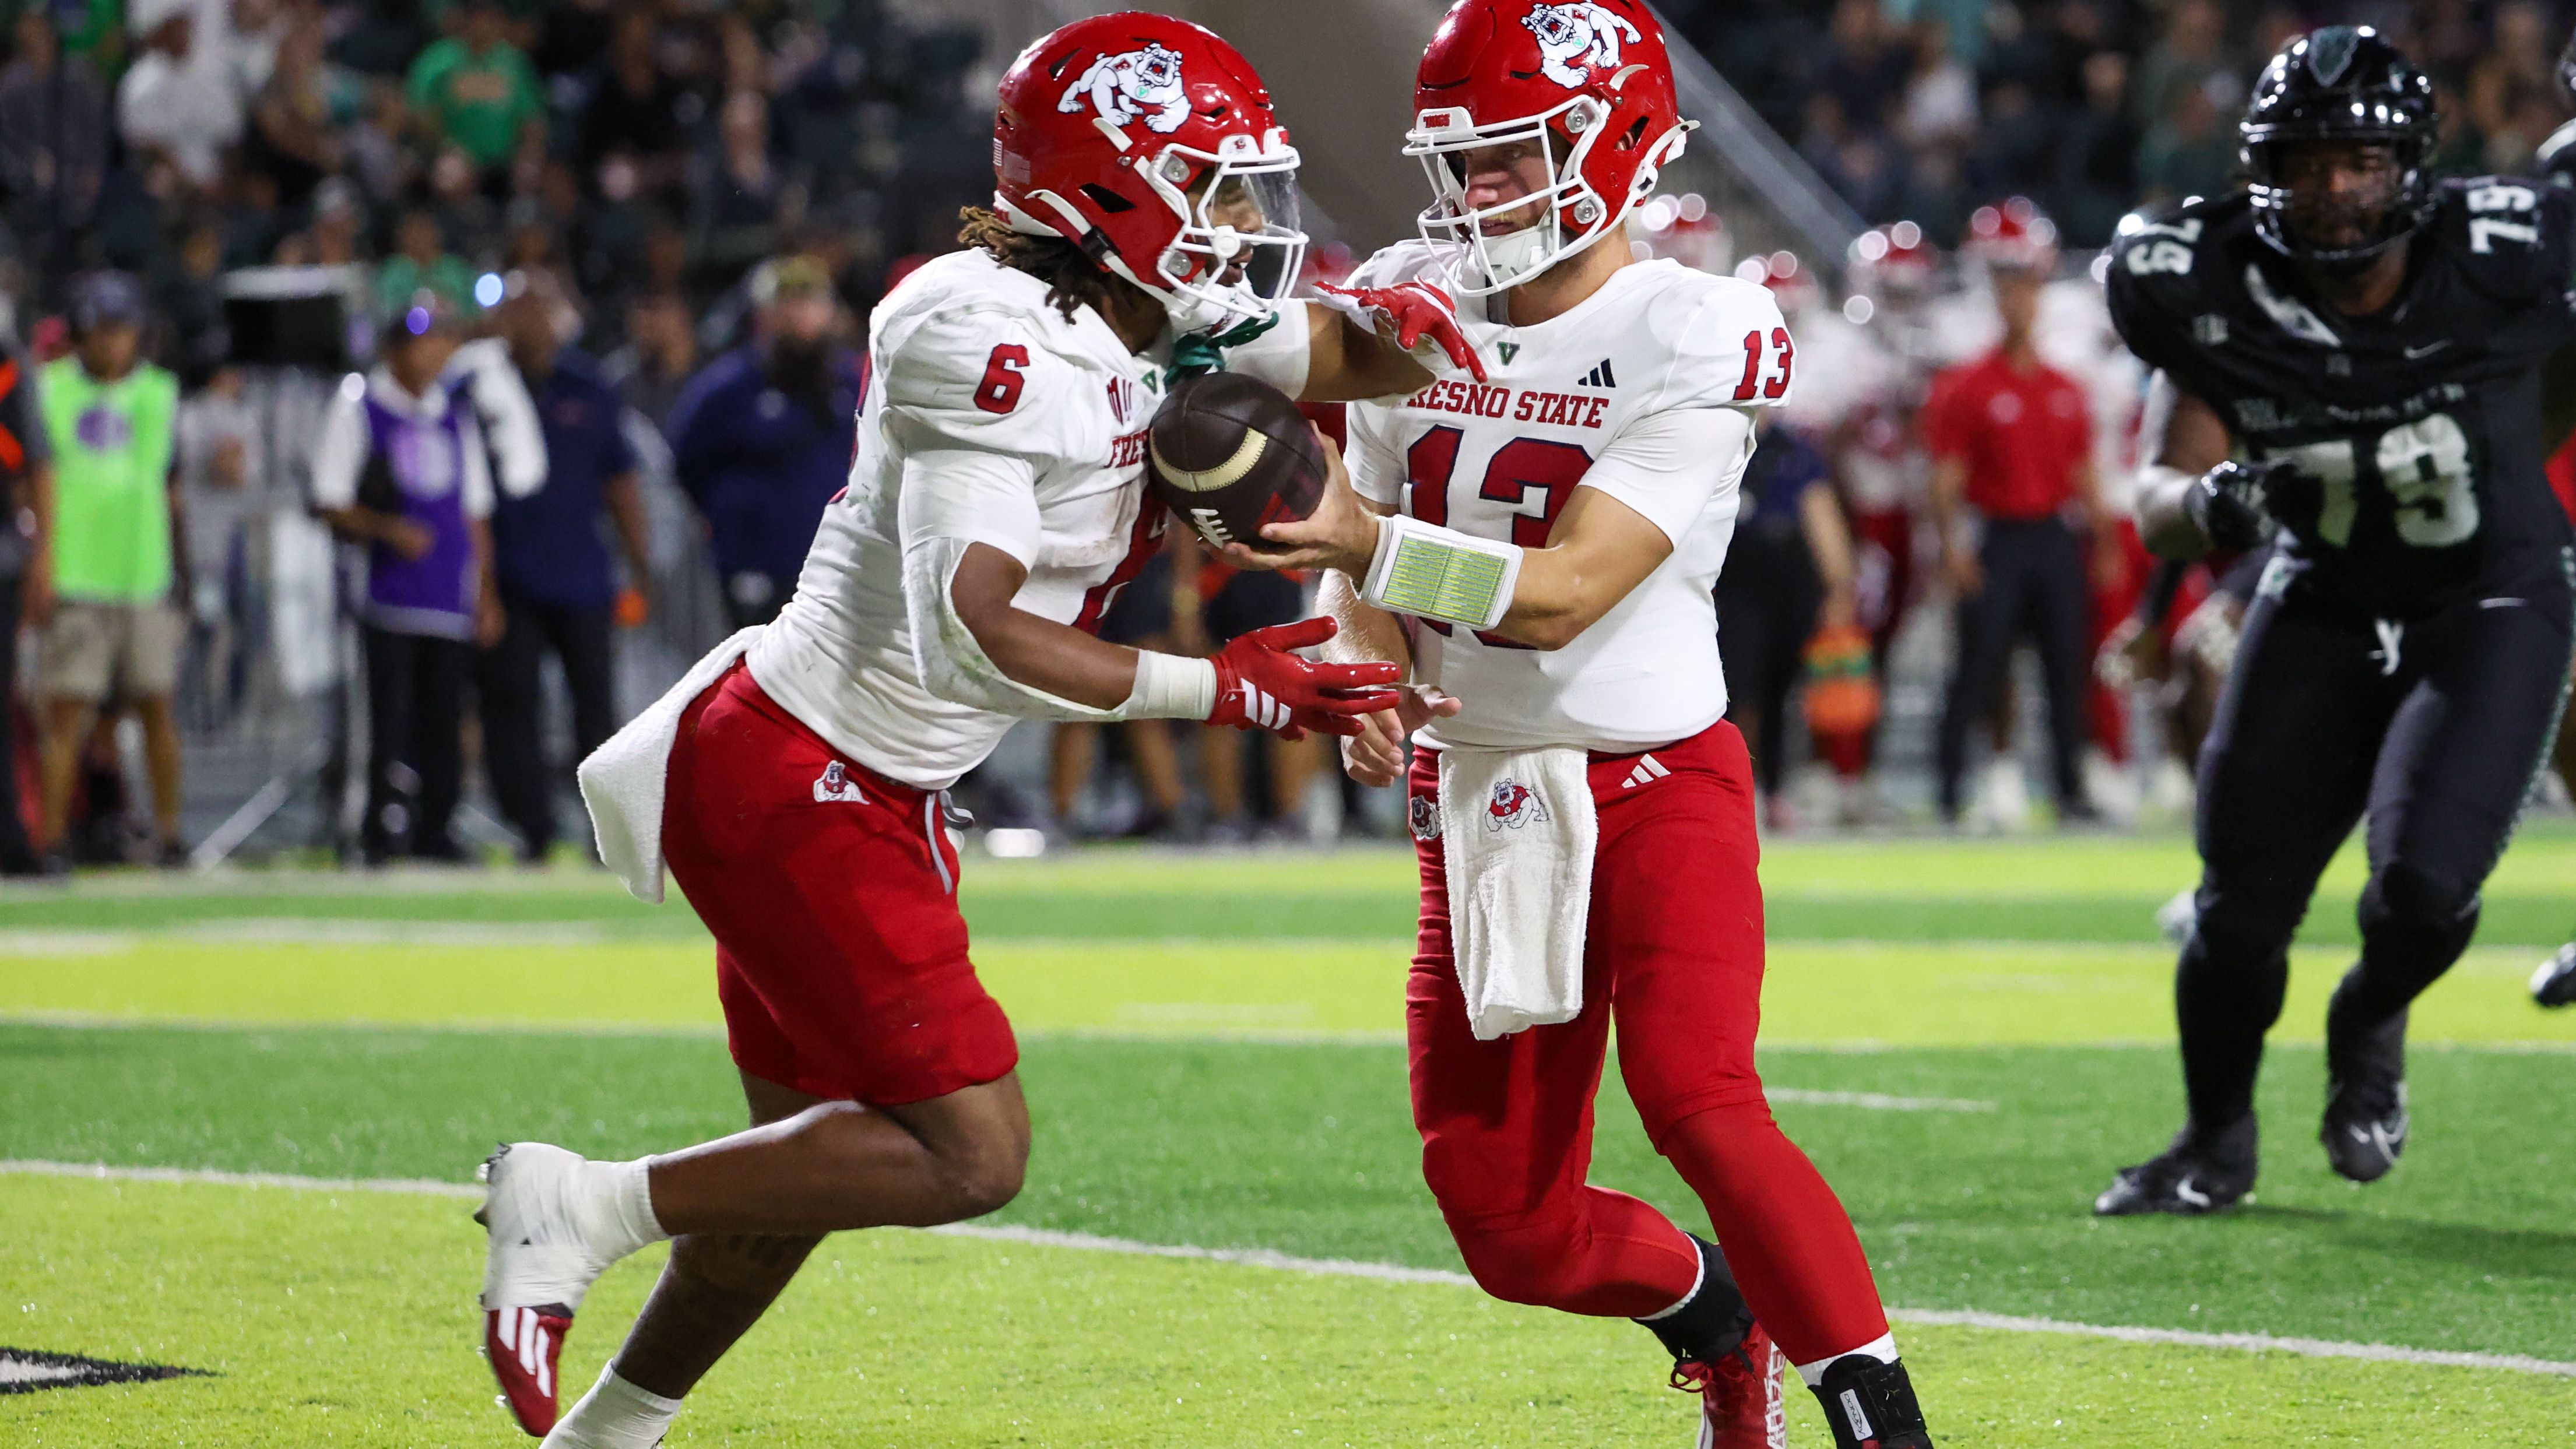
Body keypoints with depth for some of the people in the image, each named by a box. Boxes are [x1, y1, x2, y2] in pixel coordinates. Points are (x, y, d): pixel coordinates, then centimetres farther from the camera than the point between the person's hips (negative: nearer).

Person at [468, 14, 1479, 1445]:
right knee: (968, 1151, -11)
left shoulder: (1149, 323, 5)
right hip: (794, 784, -10)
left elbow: (1342, 356, 18)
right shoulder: (1005, 350, -23)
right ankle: (584, 1208, -6)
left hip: (866, 790, 10)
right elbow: (970, 638, -30)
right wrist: (1222, 691, -26)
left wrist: (1389, 326, -7)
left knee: (814, 1156, 18)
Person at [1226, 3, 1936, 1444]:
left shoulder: (1695, 339, -14)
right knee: (1514, 1229, 4)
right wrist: (1368, 658, -14)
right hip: (1479, 798, 5)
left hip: (1657, 784, -5)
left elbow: (1563, 593, -22)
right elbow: (1358, 541, 8)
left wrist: (1367, 545, -34)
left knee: (1699, 1101, -28)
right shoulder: (1413, 309, 3)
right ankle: (1713, 1311, 35)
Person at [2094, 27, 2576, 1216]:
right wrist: (2212, 504, -32)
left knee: (2422, 882, -22)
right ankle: (2217, 1140, 31)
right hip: (2325, 604, 2)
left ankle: (2370, 1025, 16)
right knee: (2242, 907, 1)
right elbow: (2159, 505, -13)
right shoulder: (2221, 301, -17)